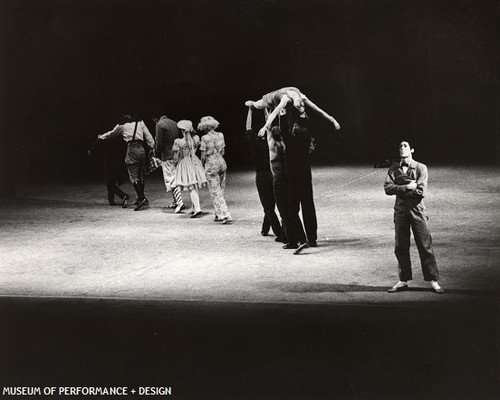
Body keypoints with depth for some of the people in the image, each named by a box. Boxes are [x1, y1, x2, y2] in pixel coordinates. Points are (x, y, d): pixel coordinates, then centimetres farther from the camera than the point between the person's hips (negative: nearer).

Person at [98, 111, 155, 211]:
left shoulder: (122, 125, 6)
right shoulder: (140, 122, 14)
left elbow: (111, 134, 23)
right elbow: (148, 136, 8)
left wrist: (101, 137, 40)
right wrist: (153, 147, 10)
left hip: (132, 149, -5)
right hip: (142, 149, 5)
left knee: (133, 176, -5)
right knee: (141, 175, 13)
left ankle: (142, 198, -18)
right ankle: (141, 198, 17)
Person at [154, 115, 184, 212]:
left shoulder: (160, 125, -11)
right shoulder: (174, 123, 11)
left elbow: (159, 143, -13)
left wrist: (157, 150, 6)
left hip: (167, 156, -7)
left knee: (170, 180, -6)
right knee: (175, 179, 16)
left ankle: (179, 202, -17)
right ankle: (174, 202, 24)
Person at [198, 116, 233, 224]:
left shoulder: (205, 138, -11)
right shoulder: (220, 135, 5)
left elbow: (203, 155, -9)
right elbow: (222, 152, 11)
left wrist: (202, 165, 7)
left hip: (211, 164, -6)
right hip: (222, 162, 6)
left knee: (215, 192, -1)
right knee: (220, 190, 16)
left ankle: (225, 215, -9)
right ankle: (219, 214, 23)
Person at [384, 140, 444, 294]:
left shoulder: (420, 168, -2)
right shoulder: (393, 169, 8)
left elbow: (421, 192, -12)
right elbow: (387, 188, -6)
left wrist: (399, 189, -7)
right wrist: (407, 187, -15)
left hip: (417, 210, -3)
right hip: (400, 210, 3)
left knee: (425, 246, -2)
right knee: (401, 247, 5)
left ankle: (433, 281, 5)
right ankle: (403, 281, 14)